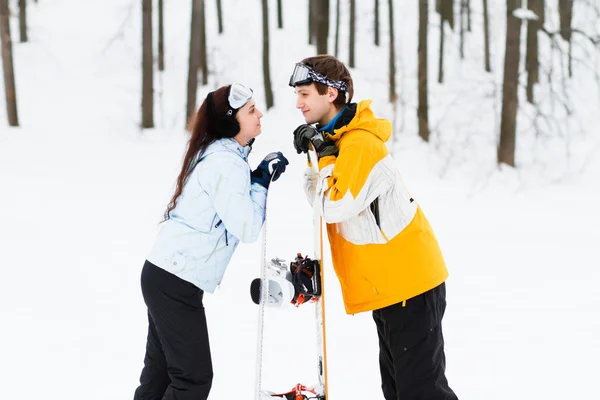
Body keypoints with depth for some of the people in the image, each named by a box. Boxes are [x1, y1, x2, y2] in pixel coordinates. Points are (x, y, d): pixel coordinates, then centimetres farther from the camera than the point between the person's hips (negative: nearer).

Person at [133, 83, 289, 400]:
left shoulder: (217, 154, 11)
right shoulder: (226, 163, -18)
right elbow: (246, 229, -19)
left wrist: (259, 179, 5)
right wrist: (262, 182, -9)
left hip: (163, 274, 10)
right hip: (177, 283, -10)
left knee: (161, 370, 18)